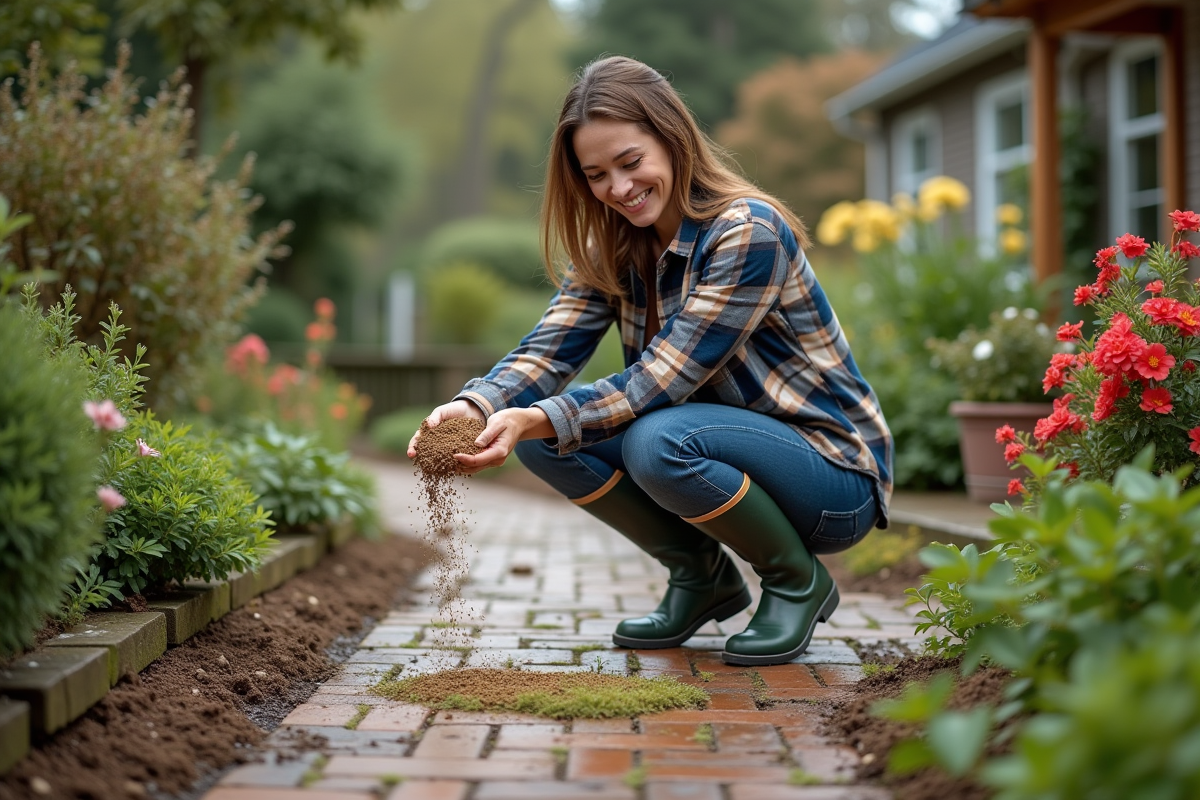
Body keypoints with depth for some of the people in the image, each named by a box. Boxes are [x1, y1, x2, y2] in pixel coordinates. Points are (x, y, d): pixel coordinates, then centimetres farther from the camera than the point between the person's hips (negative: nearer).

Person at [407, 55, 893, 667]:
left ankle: (798, 581, -7)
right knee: (544, 437, -12)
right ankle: (702, 576, 6)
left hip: (831, 474, -7)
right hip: (727, 445, 7)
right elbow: (550, 348, -10)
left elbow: (662, 380, -27)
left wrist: (536, 419, -37)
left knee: (659, 442, -35)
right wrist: (475, 406, -30)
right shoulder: (612, 248, 2)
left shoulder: (749, 232, -21)